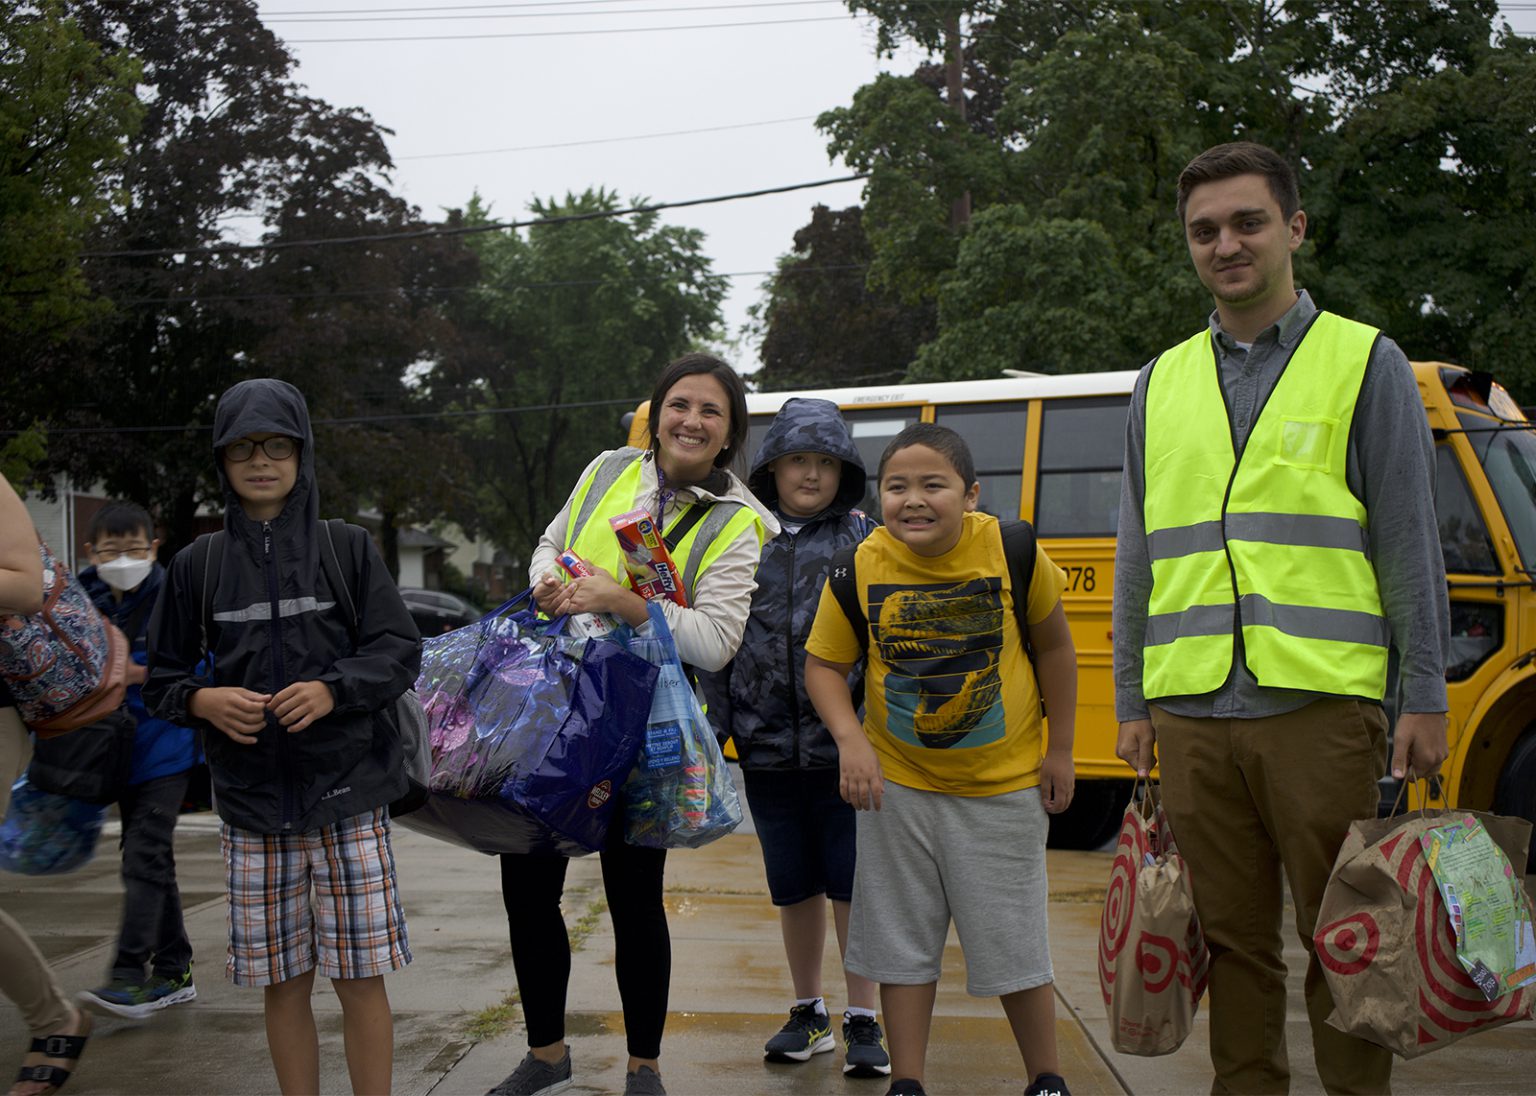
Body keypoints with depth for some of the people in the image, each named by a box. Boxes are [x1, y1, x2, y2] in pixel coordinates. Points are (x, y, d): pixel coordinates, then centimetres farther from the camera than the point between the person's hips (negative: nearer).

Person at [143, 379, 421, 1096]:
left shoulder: (348, 550, 3)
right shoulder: (198, 565, 7)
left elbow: (399, 651, 0)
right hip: (251, 802, 2)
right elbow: (161, 677, 11)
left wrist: (333, 689, -17)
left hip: (348, 796, -1)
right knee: (283, 984, 9)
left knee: (360, 976, 1)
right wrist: (205, 700, -10)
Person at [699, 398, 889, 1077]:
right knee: (793, 886, 14)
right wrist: (715, 727, 2)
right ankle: (809, 1014, 29)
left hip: (842, 744, -2)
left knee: (853, 883, 3)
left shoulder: (862, 538, 1)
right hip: (767, 747, 3)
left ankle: (863, 1020, 17)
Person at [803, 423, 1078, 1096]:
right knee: (901, 940, 9)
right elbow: (823, 665, -3)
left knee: (1014, 940, 7)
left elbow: (1053, 646, -2)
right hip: (898, 782, 1)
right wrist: (850, 740, -19)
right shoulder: (860, 569, -14)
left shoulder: (1012, 552, -16)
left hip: (1004, 784, -1)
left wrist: (1059, 749, 1)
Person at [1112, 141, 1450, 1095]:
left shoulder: (1365, 362, 5)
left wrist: (1426, 697, -4)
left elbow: (1409, 543, 2)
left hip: (1321, 704, -3)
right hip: (1194, 714, 3)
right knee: (1233, 936, 9)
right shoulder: (1163, 382, 14)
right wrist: (1133, 703, 12)